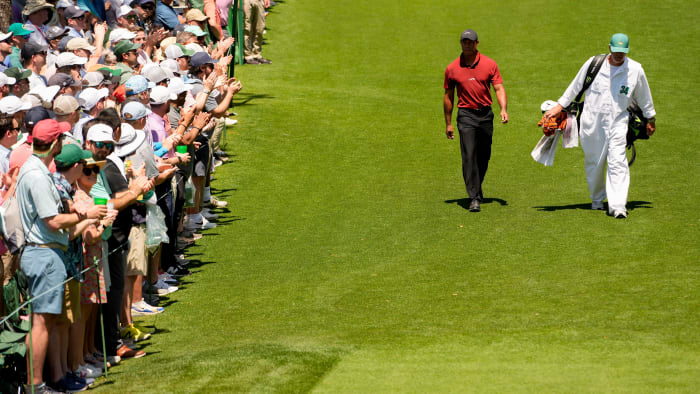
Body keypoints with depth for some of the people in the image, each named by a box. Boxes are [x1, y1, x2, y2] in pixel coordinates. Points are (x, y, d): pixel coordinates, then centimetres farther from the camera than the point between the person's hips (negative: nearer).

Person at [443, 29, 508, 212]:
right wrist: (448, 123, 10)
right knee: (469, 156, -14)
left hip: (486, 114, 2)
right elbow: (448, 96, 9)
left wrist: (503, 109, -20)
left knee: (484, 156, 10)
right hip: (466, 115, -2)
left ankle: (477, 189, 34)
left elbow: (499, 88, -4)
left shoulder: (489, 64, 0)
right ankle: (474, 198, -16)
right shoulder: (452, 69, 1)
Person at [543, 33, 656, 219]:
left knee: (617, 162, -15)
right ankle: (597, 200, 30)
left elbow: (644, 97, 15)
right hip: (592, 121, 1)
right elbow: (575, 87, 11)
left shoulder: (635, 70, 0)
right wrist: (559, 107, 12)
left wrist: (650, 119, 25)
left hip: (618, 122, -1)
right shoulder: (593, 63, -1)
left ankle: (618, 206, -21)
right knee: (594, 162, 8)